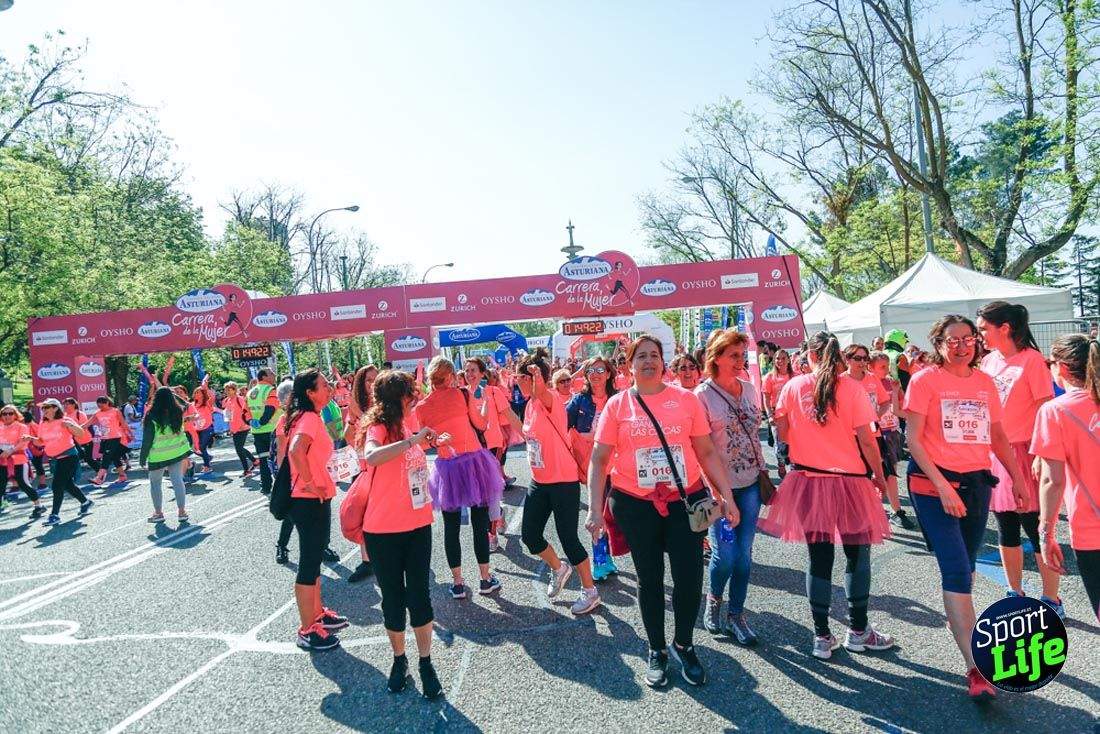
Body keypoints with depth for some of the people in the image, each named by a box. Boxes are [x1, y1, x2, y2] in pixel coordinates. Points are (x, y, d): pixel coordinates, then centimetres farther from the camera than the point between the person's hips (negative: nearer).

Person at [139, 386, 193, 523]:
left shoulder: (151, 417, -15)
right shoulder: (177, 413, -6)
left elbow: (147, 440, -10)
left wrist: (143, 458, 0)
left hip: (158, 456, -3)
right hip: (177, 453, 3)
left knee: (155, 483, 13)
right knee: (178, 481, 5)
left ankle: (158, 513, 17)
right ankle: (182, 511, 6)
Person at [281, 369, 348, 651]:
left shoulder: (298, 416, 11)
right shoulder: (310, 418, -19)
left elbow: (285, 451, 19)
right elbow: (296, 450, -35)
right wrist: (310, 483, -25)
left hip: (313, 499, 10)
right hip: (311, 500, -10)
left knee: (314, 560, 21)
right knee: (309, 564, 0)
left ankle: (317, 614, 35)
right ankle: (308, 631, 10)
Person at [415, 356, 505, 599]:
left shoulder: (421, 408, -2)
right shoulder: (461, 394, -6)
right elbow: (481, 424, 4)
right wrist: (485, 402, 19)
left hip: (446, 468, 1)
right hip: (473, 462, -1)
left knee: (451, 527, 12)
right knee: (480, 524, 10)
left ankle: (458, 583, 17)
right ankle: (486, 579, 19)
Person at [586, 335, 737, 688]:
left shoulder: (686, 398, 1)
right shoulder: (617, 404, -2)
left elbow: (707, 452, 4)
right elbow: (599, 460, -3)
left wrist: (726, 495, 0)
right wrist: (595, 508, -10)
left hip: (685, 500, 1)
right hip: (636, 504, 0)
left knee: (690, 578, 2)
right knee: (649, 579, 11)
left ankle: (684, 646, 29)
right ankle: (657, 651, 32)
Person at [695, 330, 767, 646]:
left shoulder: (749, 389, 6)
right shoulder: (703, 395, -11)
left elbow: (755, 434, 15)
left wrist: (764, 472, 12)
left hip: (750, 482, 5)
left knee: (744, 554, 7)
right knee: (725, 554, -3)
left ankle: (735, 615, 22)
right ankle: (713, 598, 27)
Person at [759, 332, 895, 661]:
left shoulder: (793, 387, -2)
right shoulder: (851, 388, -8)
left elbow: (782, 434, 1)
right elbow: (866, 440, -9)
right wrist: (879, 475, 5)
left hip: (807, 481, 2)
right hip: (848, 481, -2)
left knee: (819, 559, 9)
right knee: (857, 555, 15)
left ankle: (822, 637, 16)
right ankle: (858, 631, 26)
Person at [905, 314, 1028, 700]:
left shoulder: (985, 382, 8)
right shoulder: (924, 380, -7)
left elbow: (997, 436, 18)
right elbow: (913, 440, -11)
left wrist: (1017, 478, 12)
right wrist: (943, 487, -18)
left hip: (977, 483, 5)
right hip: (934, 484, -5)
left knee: (965, 566, 16)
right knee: (957, 571, -10)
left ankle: (957, 621, 40)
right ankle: (975, 668, -9)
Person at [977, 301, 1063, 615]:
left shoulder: (1031, 359, -9)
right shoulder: (988, 361, 8)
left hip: (1024, 453, -6)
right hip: (994, 453, 6)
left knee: (1036, 529, 0)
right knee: (1006, 530, 14)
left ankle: (1051, 601, 14)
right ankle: (1015, 594, 27)